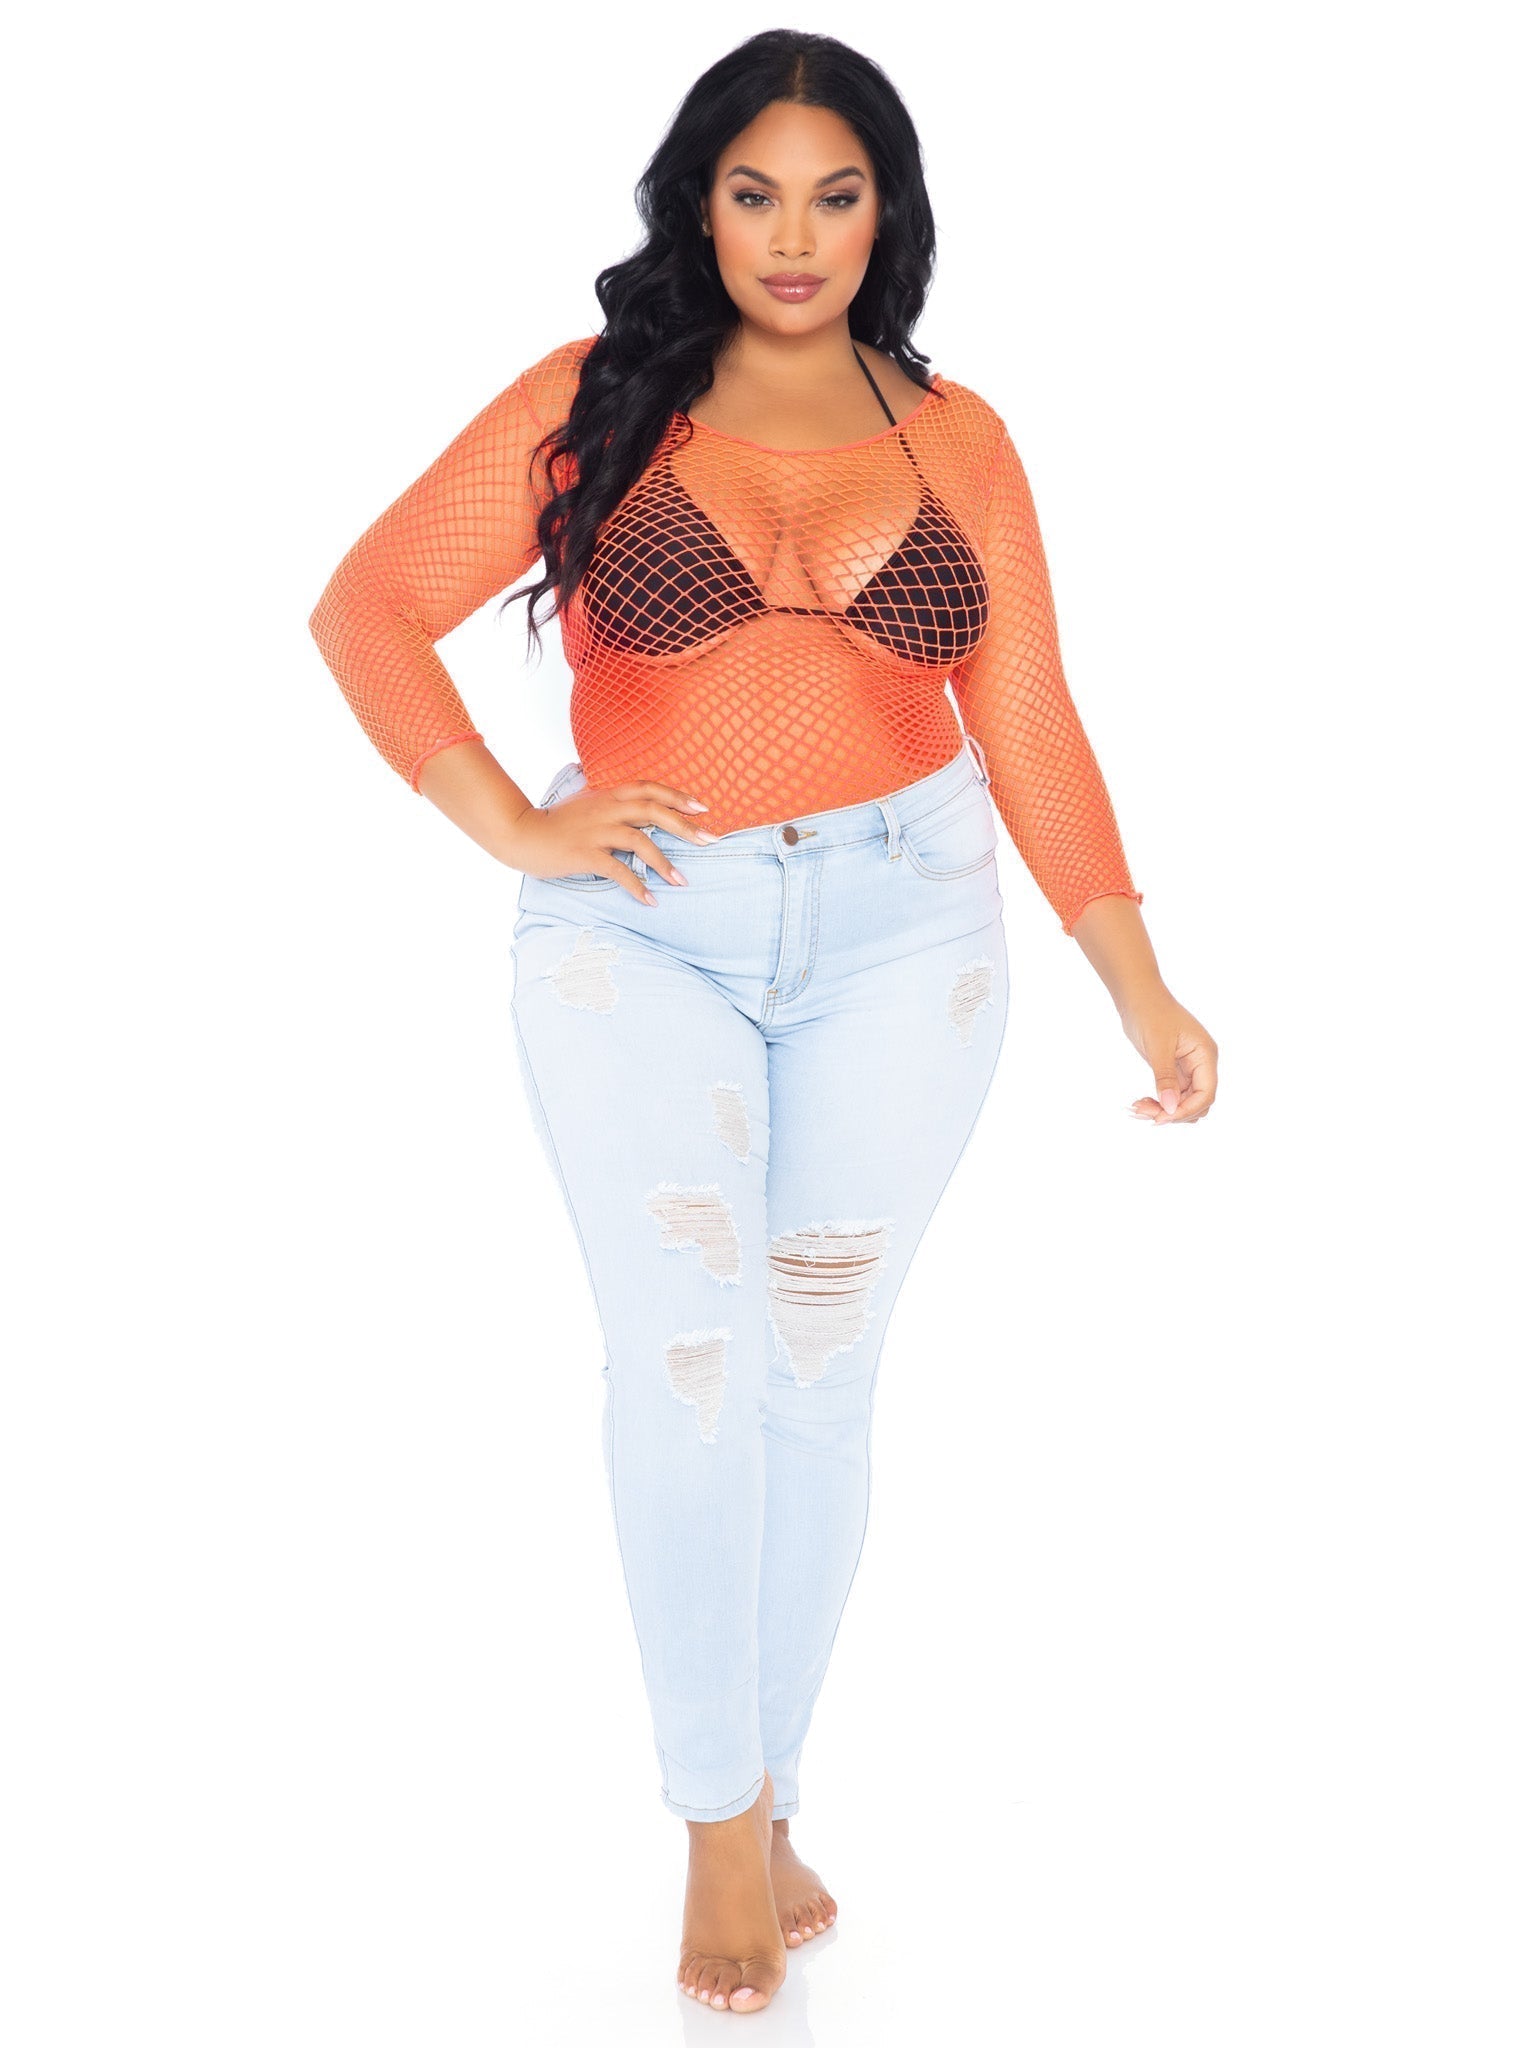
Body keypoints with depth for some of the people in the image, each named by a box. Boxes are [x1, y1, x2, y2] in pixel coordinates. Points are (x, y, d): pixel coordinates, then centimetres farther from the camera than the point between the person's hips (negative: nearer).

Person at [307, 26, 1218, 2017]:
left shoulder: (956, 439, 7)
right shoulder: (594, 404, 2)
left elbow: (1030, 733, 7)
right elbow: (368, 608, 2)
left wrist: (1141, 986, 2)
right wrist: (513, 826, -7)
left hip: (904, 929, 2)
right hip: (644, 935, -1)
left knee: (817, 1370, 7)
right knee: (684, 1355, -10)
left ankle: (759, 1792, 22)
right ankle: (724, 1820, 5)